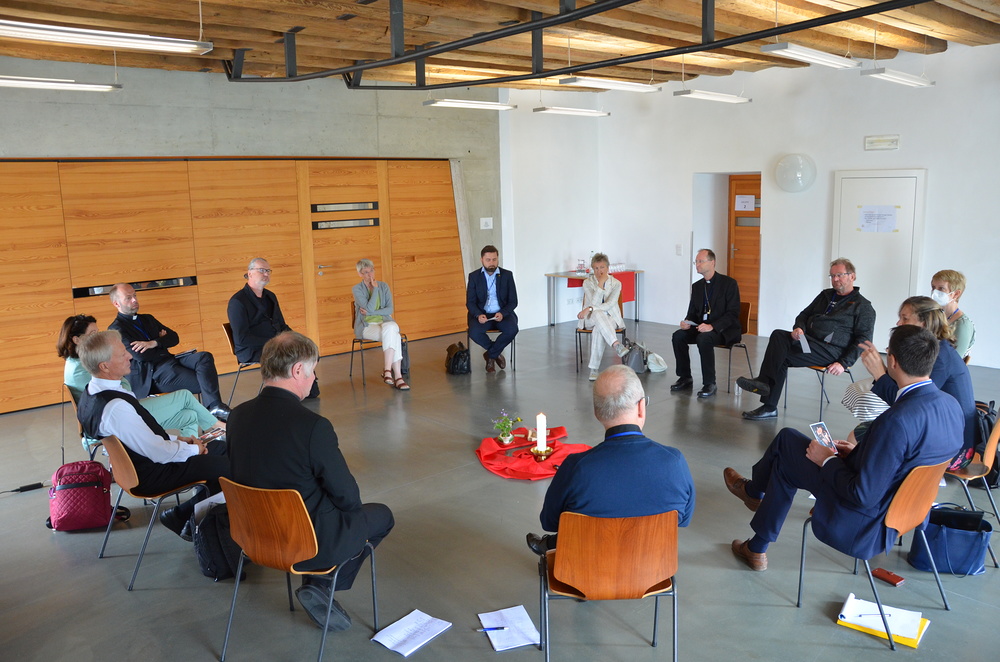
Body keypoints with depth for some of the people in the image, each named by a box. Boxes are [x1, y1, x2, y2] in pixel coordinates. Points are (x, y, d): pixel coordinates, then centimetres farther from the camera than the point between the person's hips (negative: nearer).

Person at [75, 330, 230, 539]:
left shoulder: (92, 394, 0)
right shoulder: (115, 408, -32)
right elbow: (160, 453, -26)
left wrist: (177, 439, 6)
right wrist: (192, 449, -9)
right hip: (152, 476, -10)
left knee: (222, 447, 15)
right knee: (230, 464, -8)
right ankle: (184, 516, 5)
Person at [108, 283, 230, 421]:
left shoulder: (147, 319, 24)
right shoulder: (116, 329, 1)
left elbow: (174, 337, 14)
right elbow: (140, 355, -12)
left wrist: (154, 343, -6)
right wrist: (162, 342, 5)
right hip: (152, 374, -6)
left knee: (204, 357, -24)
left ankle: (215, 406, -37)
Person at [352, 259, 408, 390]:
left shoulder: (384, 286, 10)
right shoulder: (357, 289, 0)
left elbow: (390, 309, 2)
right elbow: (369, 308, -14)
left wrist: (371, 312, -9)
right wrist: (375, 289, -11)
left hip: (384, 321, 3)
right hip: (366, 325, -3)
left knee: (391, 328, -35)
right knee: (394, 336, -33)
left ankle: (387, 370, -34)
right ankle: (397, 376, -34)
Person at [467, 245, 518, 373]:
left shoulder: (507, 275, 2)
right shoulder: (474, 276, 2)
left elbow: (513, 301, 0)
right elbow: (470, 302, 0)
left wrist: (502, 313, -20)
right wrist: (478, 315, -21)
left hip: (502, 313, 0)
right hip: (482, 314, 0)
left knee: (512, 329, -31)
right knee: (474, 332, -32)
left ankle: (490, 355, -7)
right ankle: (496, 353, -4)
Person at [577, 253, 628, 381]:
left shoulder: (616, 283, 2)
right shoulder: (588, 283, 2)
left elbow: (610, 304, -11)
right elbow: (594, 302, -14)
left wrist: (589, 309, -21)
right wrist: (601, 284, -20)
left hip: (610, 318, 0)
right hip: (591, 319, 0)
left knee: (598, 330, -37)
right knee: (598, 314, -39)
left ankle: (594, 368, -38)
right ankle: (616, 345, -51)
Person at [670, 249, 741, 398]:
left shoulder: (729, 283, -9)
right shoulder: (697, 286, 11)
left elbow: (733, 313, -15)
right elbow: (692, 312, 15)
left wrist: (712, 326, -29)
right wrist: (687, 322, -10)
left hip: (725, 330, -6)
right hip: (701, 327, 6)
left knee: (704, 339, -35)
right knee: (678, 336, -17)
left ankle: (710, 384, -25)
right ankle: (685, 378, -4)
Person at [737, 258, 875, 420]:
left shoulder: (863, 306, 5)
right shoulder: (825, 295, 25)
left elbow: (864, 340, -2)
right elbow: (804, 315, 27)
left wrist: (844, 363, -15)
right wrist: (799, 328, 1)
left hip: (831, 350, -6)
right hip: (807, 342, 6)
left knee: (782, 357, -28)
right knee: (778, 335, -26)